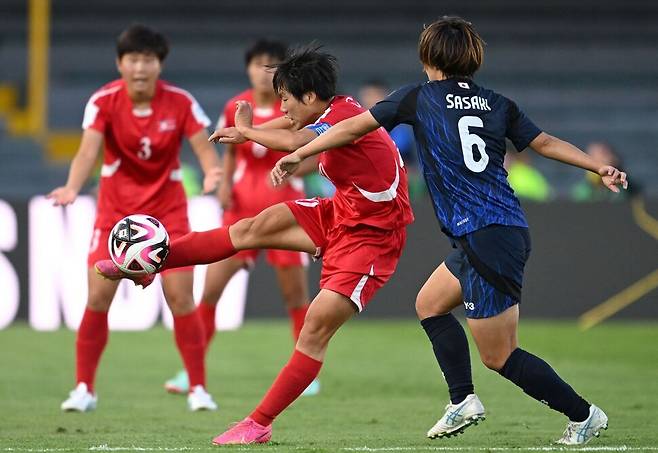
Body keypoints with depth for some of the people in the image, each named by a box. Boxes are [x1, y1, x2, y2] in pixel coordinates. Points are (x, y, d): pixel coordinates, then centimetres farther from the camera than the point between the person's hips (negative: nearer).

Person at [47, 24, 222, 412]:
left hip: (168, 210, 0)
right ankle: (85, 388, 6)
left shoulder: (180, 102, -12)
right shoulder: (104, 101, -14)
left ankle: (199, 388, 4)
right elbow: (88, 151, -25)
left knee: (180, 298, -8)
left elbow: (205, 148, -15)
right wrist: (72, 188, -45)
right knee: (98, 297, -7)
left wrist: (213, 173, -39)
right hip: (116, 211, 0)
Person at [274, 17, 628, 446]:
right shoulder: (498, 104, 12)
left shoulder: (419, 97, -1)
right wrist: (600, 167, 18)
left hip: (487, 240, -7)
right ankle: (463, 401, 18)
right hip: (509, 230, 7)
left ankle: (584, 415, 3)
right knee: (430, 303, 23)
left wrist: (300, 154, 9)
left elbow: (353, 127, 1)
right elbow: (547, 143, 10)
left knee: (499, 355, 0)